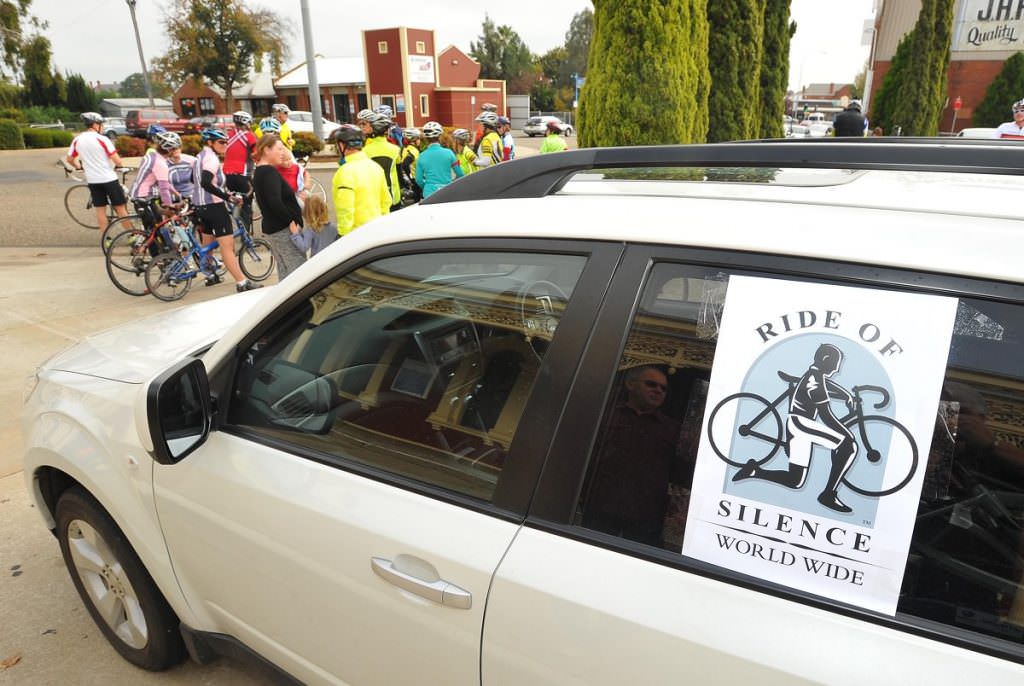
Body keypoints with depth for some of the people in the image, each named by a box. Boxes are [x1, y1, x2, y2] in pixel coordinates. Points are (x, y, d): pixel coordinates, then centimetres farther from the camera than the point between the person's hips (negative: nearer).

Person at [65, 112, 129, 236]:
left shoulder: (77, 140, 4)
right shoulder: (102, 139, -13)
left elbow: (69, 159, 12)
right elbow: (116, 160, -15)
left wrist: (79, 166, 31)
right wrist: (121, 165, 7)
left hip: (92, 180, 5)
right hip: (109, 178, -5)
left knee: (100, 210, 9)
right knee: (120, 208, 2)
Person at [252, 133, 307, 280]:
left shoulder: (259, 172, 17)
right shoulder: (269, 172, -14)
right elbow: (274, 202, -26)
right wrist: (291, 221, -20)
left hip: (271, 228, 10)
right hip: (283, 229, -10)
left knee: (284, 272, 14)